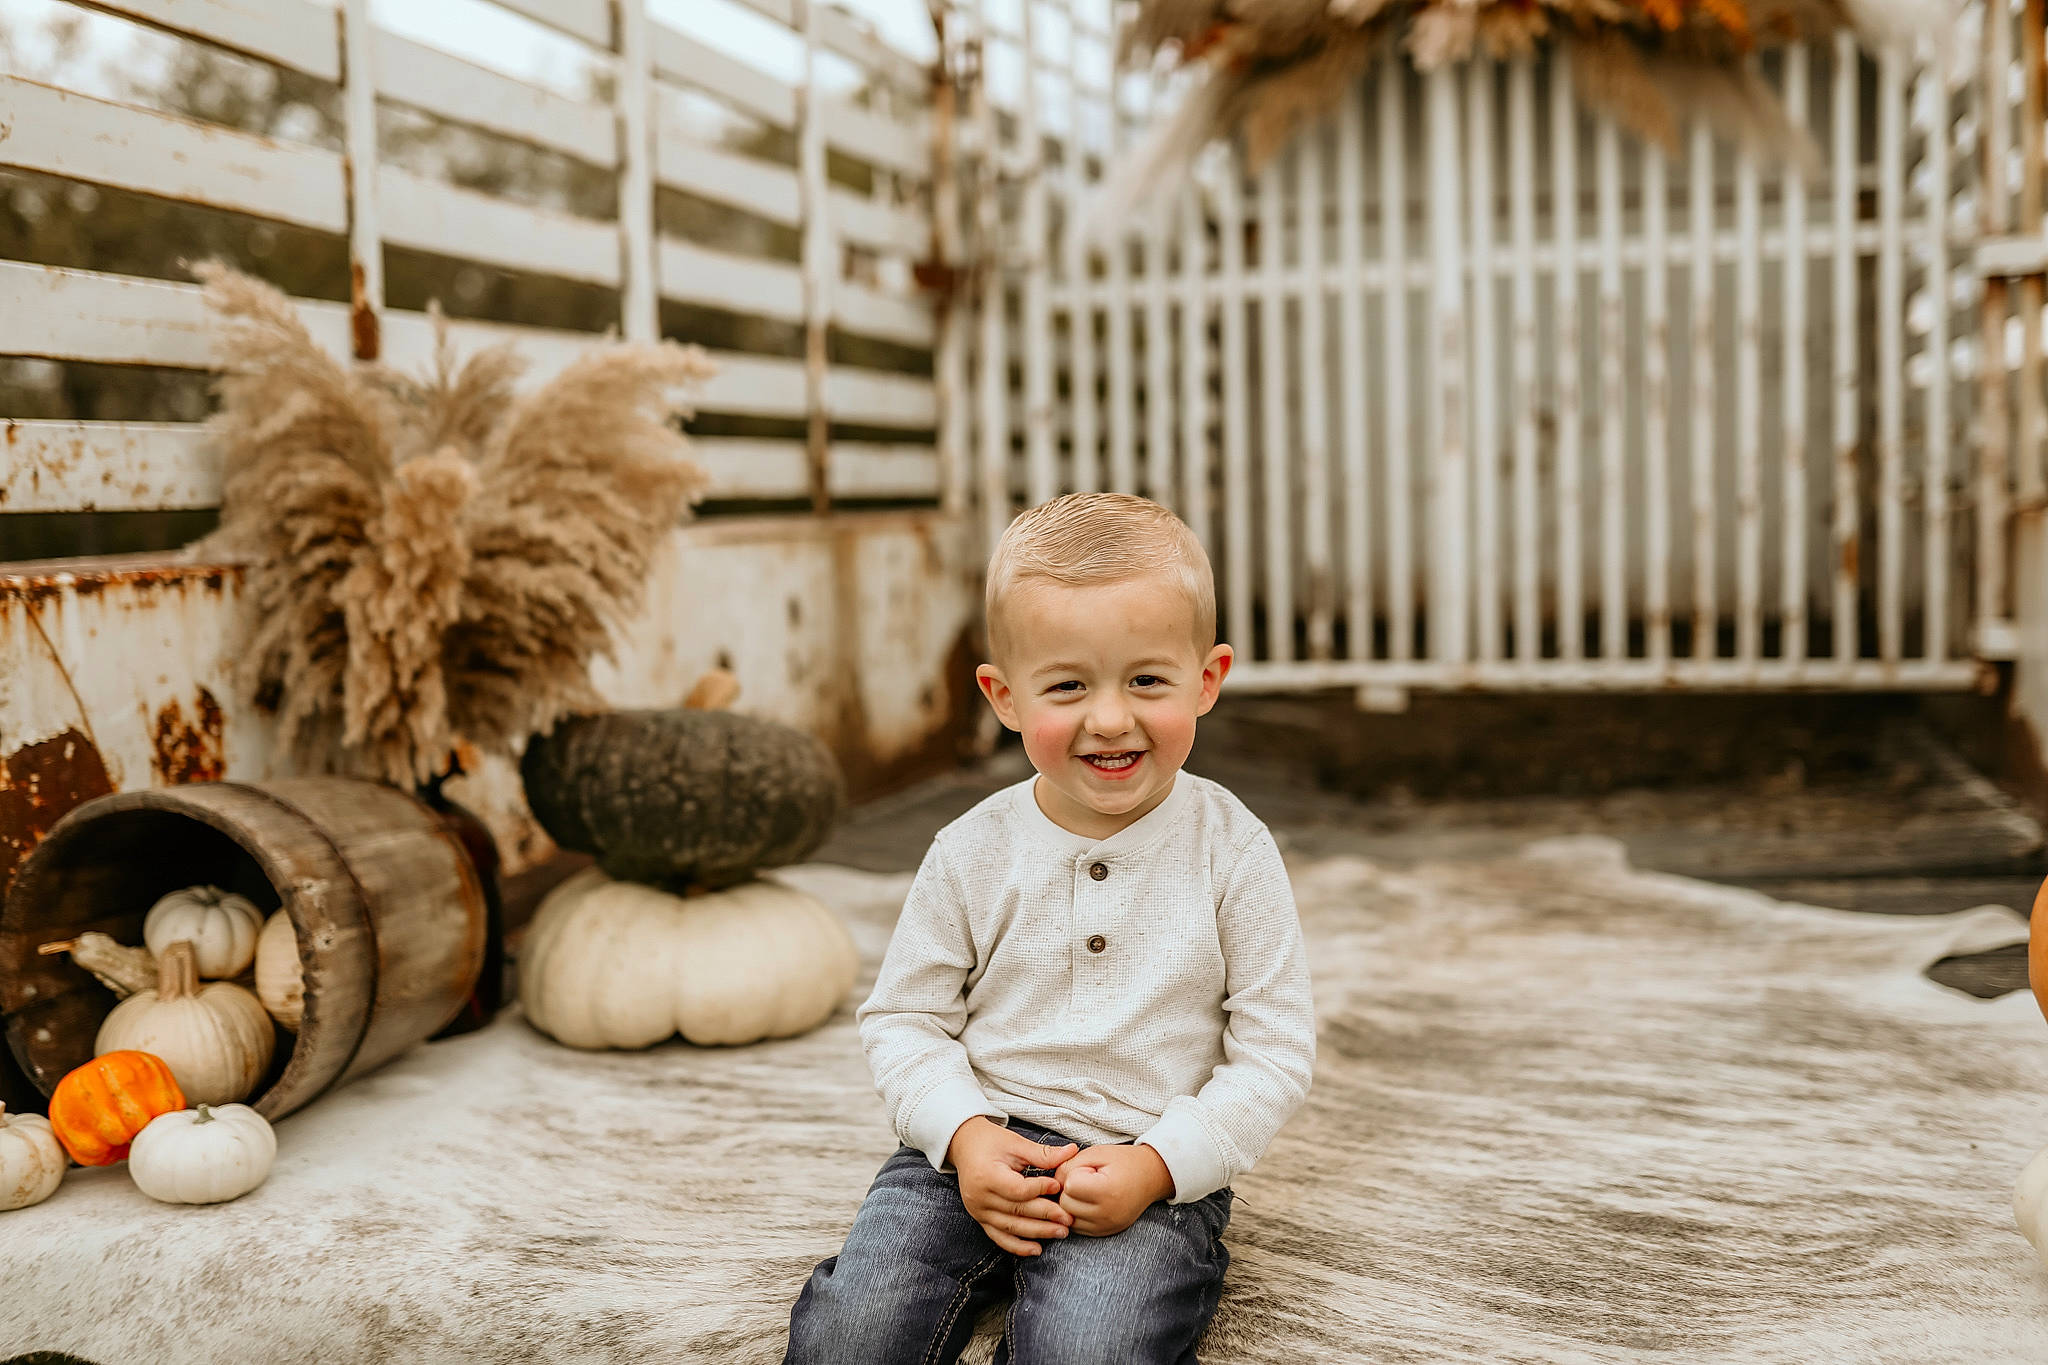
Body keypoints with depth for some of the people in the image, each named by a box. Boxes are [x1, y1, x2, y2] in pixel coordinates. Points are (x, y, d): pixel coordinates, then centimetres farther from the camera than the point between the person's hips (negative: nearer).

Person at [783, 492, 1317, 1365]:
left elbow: (1276, 1048, -4)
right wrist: (963, 1135, -13)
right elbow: (903, 1019, 5)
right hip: (977, 1150, 1)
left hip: (1161, 1171, -1)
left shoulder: (1232, 852, -6)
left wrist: (1158, 1162, -15)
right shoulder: (973, 853, -2)